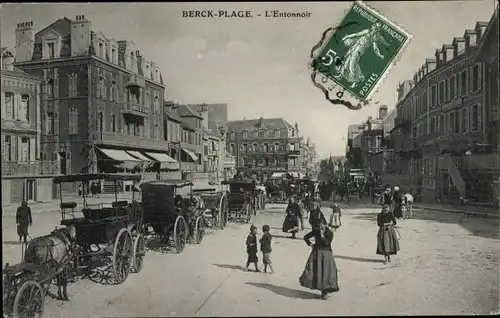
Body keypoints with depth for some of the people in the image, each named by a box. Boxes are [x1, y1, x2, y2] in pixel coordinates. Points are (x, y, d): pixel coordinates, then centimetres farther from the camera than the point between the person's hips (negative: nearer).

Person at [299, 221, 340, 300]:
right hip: (316, 253, 2)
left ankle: (325, 291, 6)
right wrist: (310, 244, -1)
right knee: (313, 270, -4)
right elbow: (306, 237, 7)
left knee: (326, 272, -3)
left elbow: (327, 243, -20)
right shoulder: (316, 231, -3)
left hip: (326, 255, -2)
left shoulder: (330, 233, -8)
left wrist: (322, 235, -23)